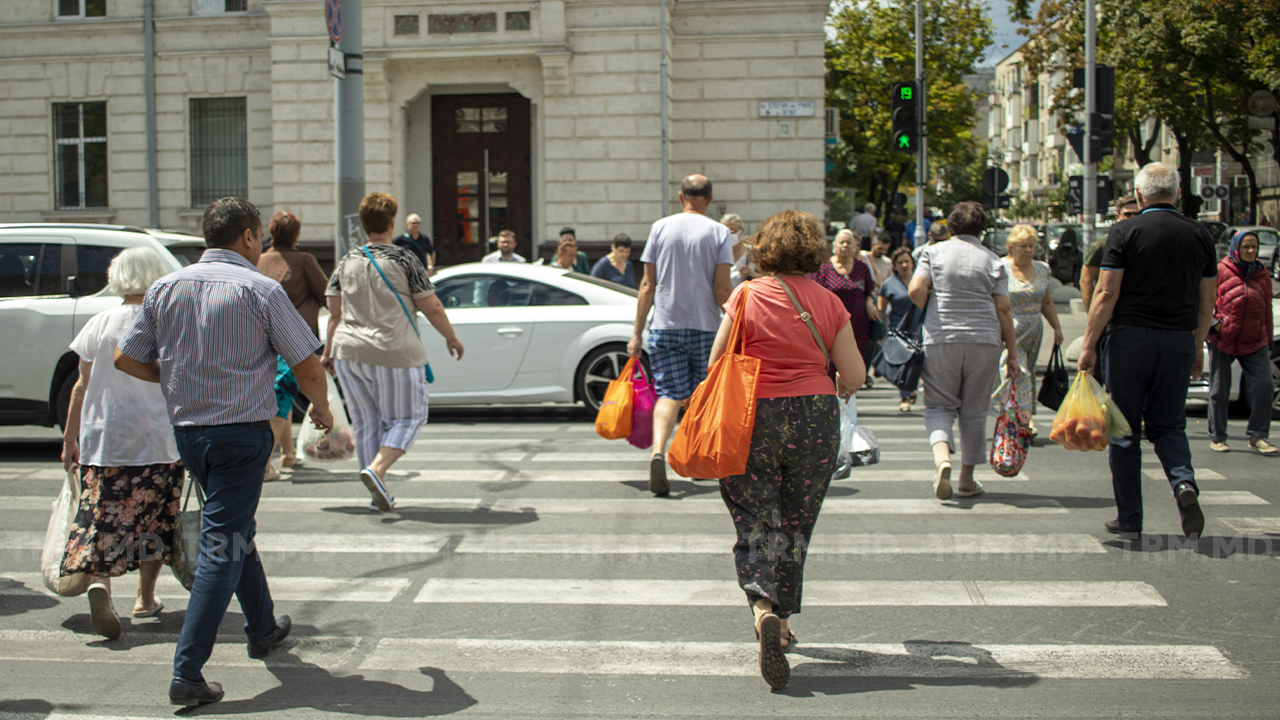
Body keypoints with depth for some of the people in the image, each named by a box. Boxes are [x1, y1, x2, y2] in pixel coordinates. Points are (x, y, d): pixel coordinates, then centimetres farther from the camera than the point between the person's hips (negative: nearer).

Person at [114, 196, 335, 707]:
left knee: (236, 530, 23)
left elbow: (126, 359, 7)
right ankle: (187, 673, -8)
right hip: (242, 431, -6)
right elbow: (307, 366, -7)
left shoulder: (166, 288, 4)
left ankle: (263, 629, 39)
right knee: (222, 547, -4)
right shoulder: (260, 290, -10)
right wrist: (321, 407, 12)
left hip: (186, 430, 6)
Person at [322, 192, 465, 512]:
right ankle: (376, 469, -14)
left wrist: (328, 351, 19)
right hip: (394, 354, -5)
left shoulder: (347, 261, 6)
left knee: (366, 422, 13)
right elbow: (432, 308, -5)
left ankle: (378, 493, 16)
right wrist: (451, 338, 10)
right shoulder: (403, 259, -6)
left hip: (350, 353, 5)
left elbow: (335, 313, 9)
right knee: (406, 417, 8)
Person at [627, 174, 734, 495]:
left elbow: (648, 285, 2)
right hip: (705, 327, -1)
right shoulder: (719, 232, -2)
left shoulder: (660, 227, 3)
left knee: (669, 393, 0)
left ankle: (658, 453, -23)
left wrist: (637, 332, 6)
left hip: (664, 325, 1)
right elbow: (722, 291, -9)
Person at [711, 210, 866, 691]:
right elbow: (854, 376, 1)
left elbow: (715, 363, -3)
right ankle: (782, 623, 24)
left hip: (753, 419, -2)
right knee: (795, 525, 16)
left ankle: (764, 610, -21)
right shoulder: (828, 302, 1)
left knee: (755, 525, 2)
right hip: (815, 419, 2)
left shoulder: (746, 296, -4)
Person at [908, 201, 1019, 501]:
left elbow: (916, 289, -7)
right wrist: (1012, 354, 5)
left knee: (939, 406, 7)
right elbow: (1003, 309, 0)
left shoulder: (934, 252, 5)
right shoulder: (992, 260, 5)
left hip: (940, 341, -1)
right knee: (974, 412, 10)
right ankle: (967, 480, 17)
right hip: (984, 341, 1)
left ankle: (942, 458, -21)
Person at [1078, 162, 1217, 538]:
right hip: (1179, 341, 3)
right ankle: (1184, 482, -13)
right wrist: (1197, 348, 22)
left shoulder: (1124, 232, -6)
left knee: (1125, 429, 6)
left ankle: (1128, 516, 9)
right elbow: (1207, 301, 11)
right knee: (1168, 425, 14)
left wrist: (1089, 346, -4)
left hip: (1131, 338, -3)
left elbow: (1106, 294, -9)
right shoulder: (1200, 235, 7)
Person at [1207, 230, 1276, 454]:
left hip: (1254, 343, 3)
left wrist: (1268, 340, 15)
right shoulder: (1221, 270, -1)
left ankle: (1257, 436, 4)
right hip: (1222, 341, -3)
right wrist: (1214, 322, -13)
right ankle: (1217, 437, 17)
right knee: (1219, 390, 4)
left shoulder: (1262, 274, 11)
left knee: (1263, 386, -8)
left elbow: (1267, 310, 16)